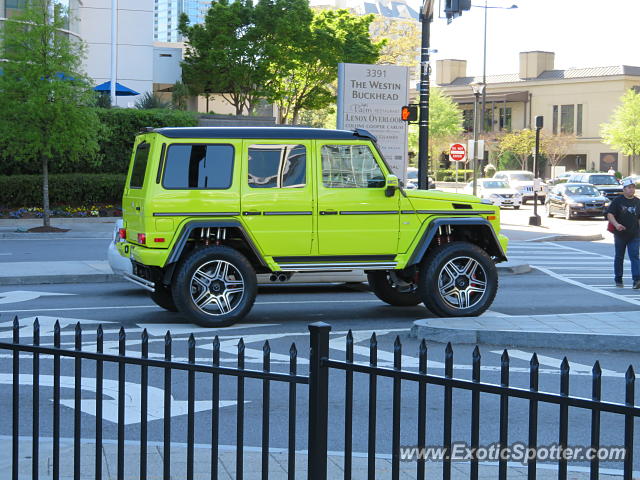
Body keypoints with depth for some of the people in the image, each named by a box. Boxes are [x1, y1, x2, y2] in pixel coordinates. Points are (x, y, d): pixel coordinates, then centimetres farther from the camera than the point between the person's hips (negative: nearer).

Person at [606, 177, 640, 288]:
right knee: (619, 257, 9)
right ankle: (618, 280, 20)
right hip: (620, 234, -1)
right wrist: (616, 224, -24)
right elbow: (609, 214, -7)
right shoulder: (618, 200, -1)